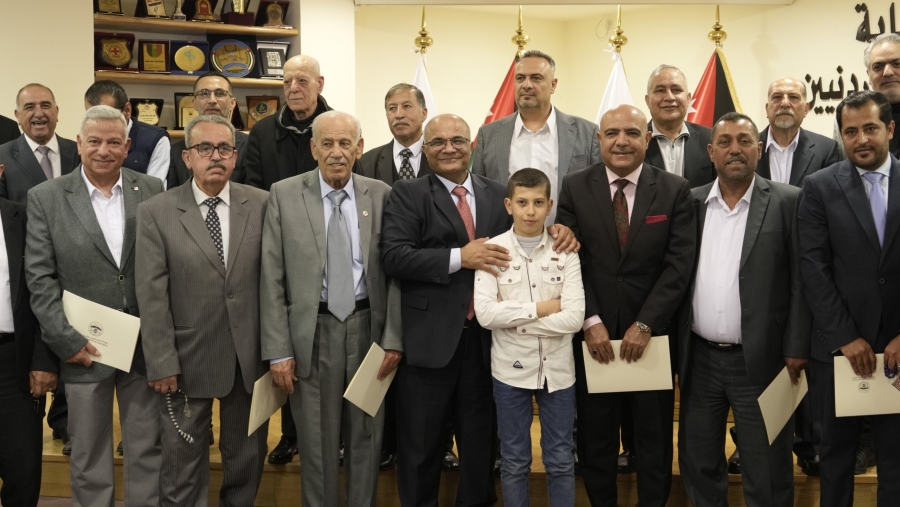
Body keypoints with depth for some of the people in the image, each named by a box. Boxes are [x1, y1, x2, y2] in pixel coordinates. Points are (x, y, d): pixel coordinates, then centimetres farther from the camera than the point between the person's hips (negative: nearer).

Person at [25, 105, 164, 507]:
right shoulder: (46, 198, -1)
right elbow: (40, 278, -4)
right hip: (84, 348, -1)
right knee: (89, 456, 12)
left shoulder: (152, 190, 3)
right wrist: (67, 340, -10)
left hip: (145, 345, 1)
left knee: (148, 449, 11)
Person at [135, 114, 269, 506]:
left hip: (251, 354, 2)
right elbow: (152, 295, -7)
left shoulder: (262, 205, 0)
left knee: (248, 456, 16)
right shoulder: (156, 212, -4)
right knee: (183, 459, 13)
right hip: (188, 357, -1)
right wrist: (162, 363, -10)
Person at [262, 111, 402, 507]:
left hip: (368, 327, 1)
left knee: (367, 437, 13)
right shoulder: (285, 195, -2)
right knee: (317, 441, 11)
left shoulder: (381, 195, 1)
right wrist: (278, 350, -7)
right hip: (312, 332, -1)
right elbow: (272, 279, -4)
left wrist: (393, 338, -4)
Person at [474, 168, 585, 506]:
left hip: (557, 369, 1)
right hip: (511, 369, 0)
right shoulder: (492, 249, -5)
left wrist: (513, 319, -14)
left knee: (561, 461, 11)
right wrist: (540, 308, -14)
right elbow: (485, 314, -15)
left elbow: (574, 317, -14)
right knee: (514, 461, 13)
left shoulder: (565, 252, -4)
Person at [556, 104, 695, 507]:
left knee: (653, 439, 13)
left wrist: (645, 324, -13)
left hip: (651, 334, 0)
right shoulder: (575, 188, 0)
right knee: (595, 437, 12)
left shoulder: (675, 190, -1)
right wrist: (591, 321, -12)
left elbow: (679, 263, -6)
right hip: (593, 334, 0)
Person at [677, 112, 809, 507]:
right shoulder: (690, 203, 6)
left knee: (767, 475, 7)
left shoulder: (787, 202, -3)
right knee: (698, 465, 15)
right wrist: (673, 348, 4)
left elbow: (802, 281, -5)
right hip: (698, 358, 4)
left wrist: (796, 349, -10)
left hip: (760, 359, -3)